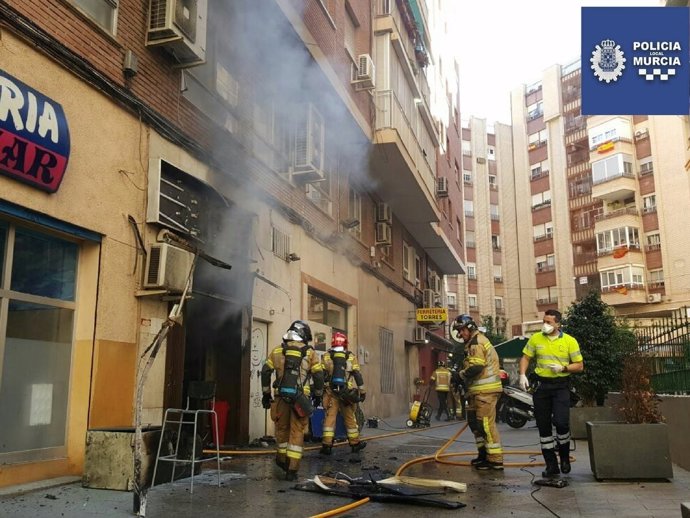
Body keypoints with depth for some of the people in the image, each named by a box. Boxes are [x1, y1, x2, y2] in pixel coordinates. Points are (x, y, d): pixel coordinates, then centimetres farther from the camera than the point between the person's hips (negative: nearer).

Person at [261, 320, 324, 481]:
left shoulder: (278, 350, 8)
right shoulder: (310, 353, 3)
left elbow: (265, 372, 7)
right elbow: (318, 376, 3)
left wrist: (266, 394, 15)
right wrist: (318, 395, 16)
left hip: (281, 396, 2)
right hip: (300, 398, -2)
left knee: (282, 428, 20)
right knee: (297, 432, 4)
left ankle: (282, 458, 35)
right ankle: (292, 469, 2)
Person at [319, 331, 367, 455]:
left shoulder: (326, 357, 4)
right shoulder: (351, 357, 3)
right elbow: (357, 375, 2)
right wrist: (362, 391, 7)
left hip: (331, 392, 0)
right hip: (347, 392, 0)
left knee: (330, 417, 0)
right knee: (350, 418, 11)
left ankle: (327, 445, -5)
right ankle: (355, 444, 21)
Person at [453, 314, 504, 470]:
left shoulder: (476, 342, -13)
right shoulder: (475, 341, 20)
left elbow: (476, 367, -23)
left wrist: (462, 374, -8)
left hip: (485, 390, -11)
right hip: (479, 390, 11)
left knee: (486, 423, -8)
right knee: (474, 420, 17)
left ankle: (495, 459, -4)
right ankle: (484, 452, 26)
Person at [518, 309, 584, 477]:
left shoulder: (570, 341, -1)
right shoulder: (536, 338, 4)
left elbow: (579, 366, 1)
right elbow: (526, 358, 11)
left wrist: (563, 368, -15)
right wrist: (522, 375, -4)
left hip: (561, 386, -2)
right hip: (542, 385, 3)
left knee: (561, 422, -14)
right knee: (543, 426, 5)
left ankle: (564, 457, 14)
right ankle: (551, 464, 18)